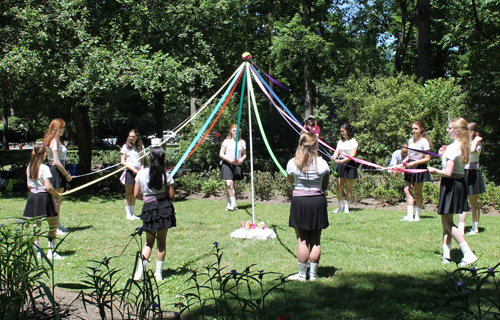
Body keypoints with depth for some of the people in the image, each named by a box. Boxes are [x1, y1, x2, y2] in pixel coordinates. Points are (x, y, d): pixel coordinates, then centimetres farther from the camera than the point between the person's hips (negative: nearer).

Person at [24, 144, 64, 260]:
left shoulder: (29, 167, 5)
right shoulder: (44, 168, -16)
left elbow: (29, 185, 11)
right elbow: (48, 187, -20)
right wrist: (58, 195, -7)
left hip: (33, 197, 6)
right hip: (44, 197, -6)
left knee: (36, 224, 12)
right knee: (53, 224, 6)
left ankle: (36, 251, 12)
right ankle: (51, 251, 5)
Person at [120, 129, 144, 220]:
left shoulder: (141, 147, 9)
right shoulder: (126, 147, -1)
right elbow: (123, 162, -5)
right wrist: (133, 169, -14)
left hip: (138, 171, 3)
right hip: (129, 171, -3)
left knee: (134, 194, 8)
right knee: (128, 193, 1)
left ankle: (132, 213, 15)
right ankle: (128, 214, 8)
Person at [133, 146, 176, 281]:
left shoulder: (141, 173, -3)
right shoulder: (166, 175, -7)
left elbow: (136, 194, 0)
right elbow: (172, 196, -4)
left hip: (149, 208, 1)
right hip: (165, 208, -1)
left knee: (149, 242, 13)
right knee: (161, 241, 10)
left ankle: (139, 273, 3)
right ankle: (158, 273, 15)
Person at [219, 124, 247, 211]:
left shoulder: (242, 142, 9)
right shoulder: (227, 141, 1)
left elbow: (244, 154, 16)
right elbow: (221, 154, -1)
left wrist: (242, 159, -7)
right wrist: (230, 160, -15)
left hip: (237, 165, 3)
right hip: (227, 164, -3)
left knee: (232, 185, 6)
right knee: (229, 184, -16)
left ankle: (229, 204, 14)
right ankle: (233, 204, -16)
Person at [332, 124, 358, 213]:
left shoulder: (353, 141, -5)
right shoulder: (340, 141, 16)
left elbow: (353, 155, -14)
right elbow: (337, 151, 9)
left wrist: (342, 161, -25)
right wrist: (334, 157, -15)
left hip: (350, 164, -5)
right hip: (340, 165, 5)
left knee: (348, 188, 0)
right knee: (339, 187, 2)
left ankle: (347, 207, 8)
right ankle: (340, 207, 13)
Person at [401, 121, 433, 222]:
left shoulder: (424, 142, -9)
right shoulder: (410, 140, 12)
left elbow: (427, 158, -12)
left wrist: (413, 163, -19)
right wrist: (406, 160, 1)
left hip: (419, 168, -6)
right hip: (410, 168, 7)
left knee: (417, 192, 1)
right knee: (407, 190, -3)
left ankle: (417, 216, 12)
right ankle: (409, 215, -3)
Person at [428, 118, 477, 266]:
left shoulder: (452, 147, -19)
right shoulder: (463, 146, 9)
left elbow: (448, 172, -24)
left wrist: (435, 171, -7)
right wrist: (443, 156, 6)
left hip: (451, 185, -9)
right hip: (460, 183, 9)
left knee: (447, 221, -2)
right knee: (446, 220, 15)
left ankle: (469, 254, -6)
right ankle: (446, 254, 18)